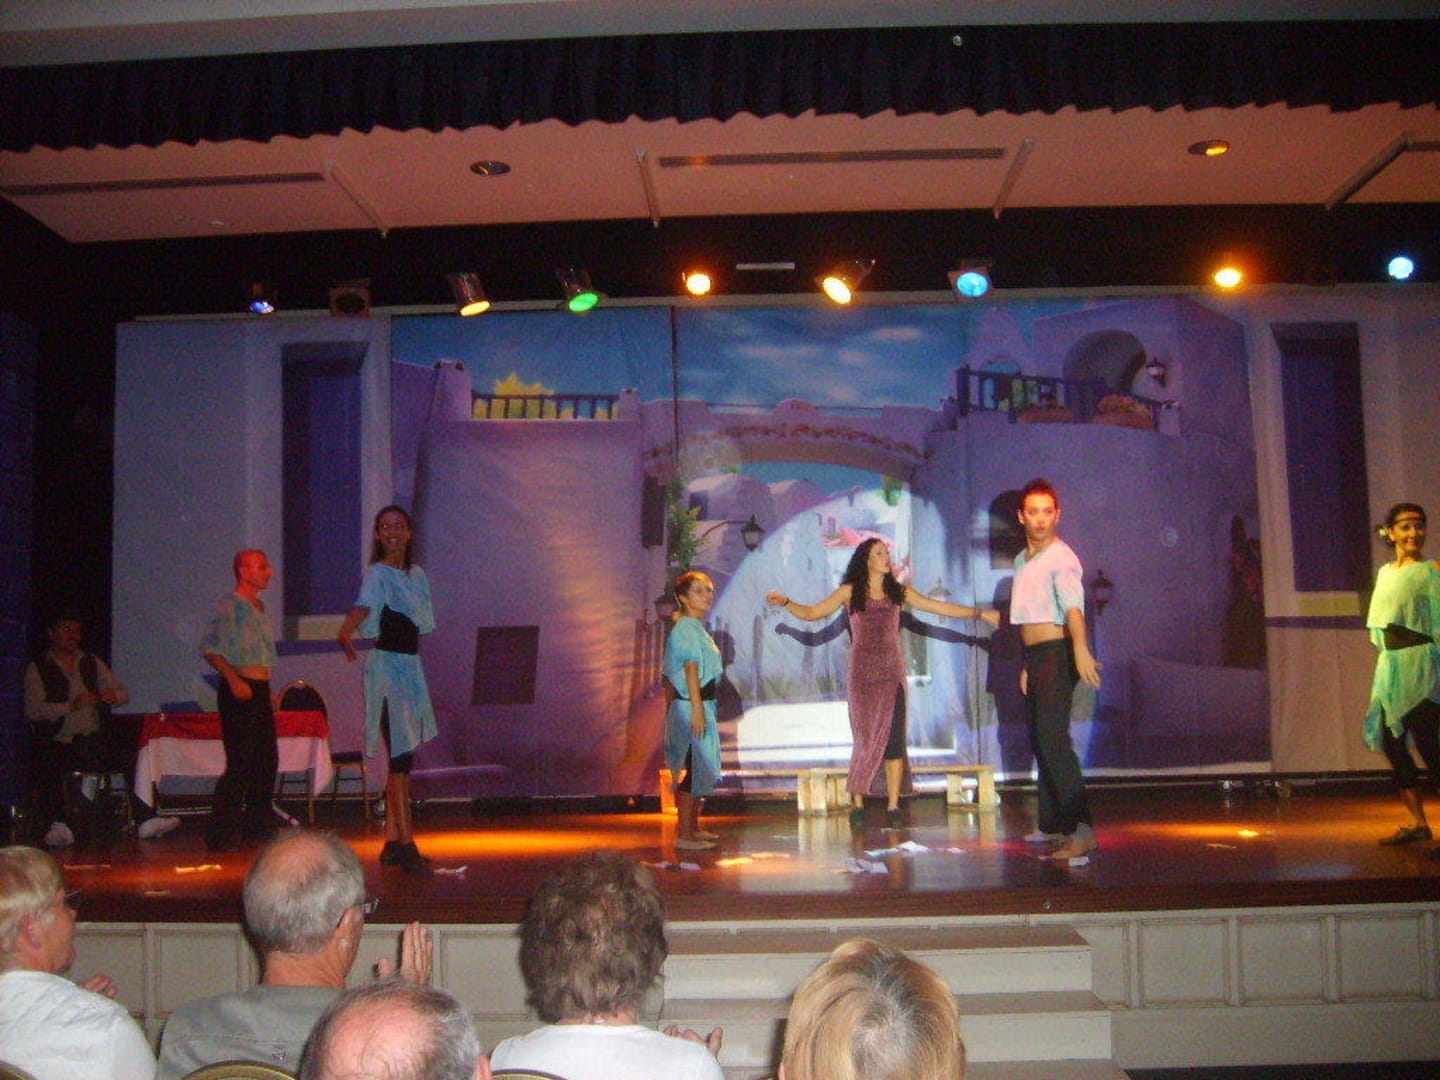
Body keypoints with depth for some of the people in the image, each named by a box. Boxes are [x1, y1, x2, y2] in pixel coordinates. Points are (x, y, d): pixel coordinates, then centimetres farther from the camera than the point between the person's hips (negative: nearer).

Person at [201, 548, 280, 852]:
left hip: (260, 690, 9)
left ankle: (257, 826, 20)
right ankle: (222, 833, -4)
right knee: (240, 762, -10)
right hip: (239, 690, -9)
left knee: (267, 759, 10)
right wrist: (234, 679, -23)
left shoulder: (259, 606, 18)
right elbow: (209, 648, -15)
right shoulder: (230, 604, -9)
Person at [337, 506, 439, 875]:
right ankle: (406, 845, -12)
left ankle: (392, 842, 17)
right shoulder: (377, 574, -8)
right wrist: (345, 632, -47)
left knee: (402, 755, 10)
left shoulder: (417, 575, 16)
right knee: (401, 754, -12)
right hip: (386, 665, -8)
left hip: (410, 664, 8)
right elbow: (364, 606, -29)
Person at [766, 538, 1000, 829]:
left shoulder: (898, 592, 10)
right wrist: (786, 603, -8)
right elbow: (812, 613, 7)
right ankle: (857, 803, 3)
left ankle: (893, 807, -3)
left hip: (892, 673, 2)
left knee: (894, 739, -6)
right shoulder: (850, 592, 6)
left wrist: (981, 613, 9)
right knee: (868, 737, -6)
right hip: (863, 673, -2)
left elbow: (940, 607, 12)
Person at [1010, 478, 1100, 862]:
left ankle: (1082, 831, -22)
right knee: (1039, 742, 14)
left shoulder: (1061, 557, -12)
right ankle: (1053, 825, 26)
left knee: (1053, 740, -19)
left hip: (1056, 654, -9)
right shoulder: (1022, 561, 16)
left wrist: (1080, 648, -46)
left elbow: (1072, 604, -30)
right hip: (1034, 657, 9)